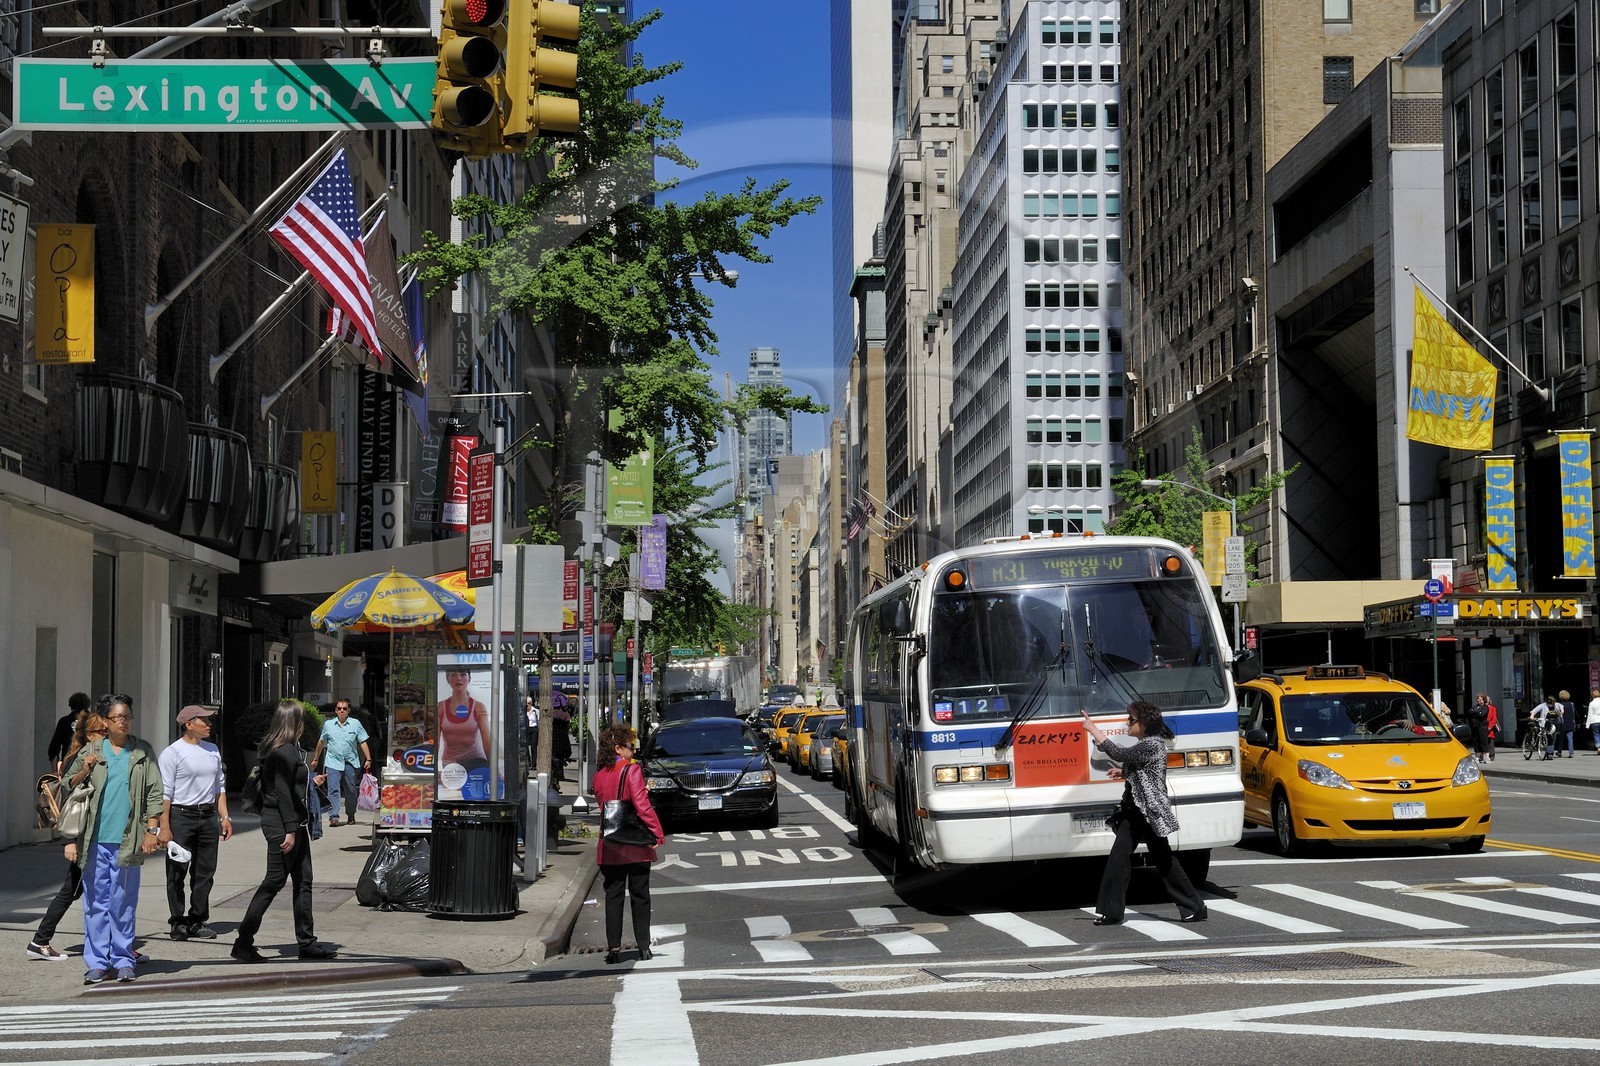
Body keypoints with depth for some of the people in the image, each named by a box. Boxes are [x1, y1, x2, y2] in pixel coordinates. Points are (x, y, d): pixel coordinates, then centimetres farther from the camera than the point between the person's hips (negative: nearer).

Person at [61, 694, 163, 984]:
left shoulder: (143, 753, 8)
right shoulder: (90, 753, 8)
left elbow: (154, 794, 7)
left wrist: (152, 830, -1)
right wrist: (85, 770, -5)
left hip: (127, 841, -1)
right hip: (95, 840, 1)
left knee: (123, 903, 2)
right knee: (96, 902, 3)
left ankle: (123, 959, 9)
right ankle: (97, 962, 9)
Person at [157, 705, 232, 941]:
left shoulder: (212, 751, 14)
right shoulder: (173, 752, -6)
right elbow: (164, 792, -10)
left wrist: (224, 817, 13)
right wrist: (164, 826, -15)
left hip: (208, 816, 6)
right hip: (181, 815, -6)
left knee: (205, 871, 6)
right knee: (177, 872, -1)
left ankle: (198, 920, 14)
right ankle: (178, 922, 7)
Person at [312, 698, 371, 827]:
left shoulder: (355, 723, 6)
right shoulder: (328, 724, 8)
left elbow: (363, 742, 5)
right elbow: (321, 742, 20)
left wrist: (368, 759, -3)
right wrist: (316, 758, 26)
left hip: (350, 762, 1)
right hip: (333, 762, -1)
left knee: (351, 791, 8)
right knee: (333, 790, -13)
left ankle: (351, 815, 24)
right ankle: (333, 817, -20)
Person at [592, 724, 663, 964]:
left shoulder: (599, 776, 6)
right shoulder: (631, 770, -11)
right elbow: (642, 805, -18)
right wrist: (657, 833, -16)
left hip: (609, 846, 4)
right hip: (635, 845, -4)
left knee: (613, 896, 7)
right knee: (640, 896, 7)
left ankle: (613, 947, 2)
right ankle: (643, 946, 9)